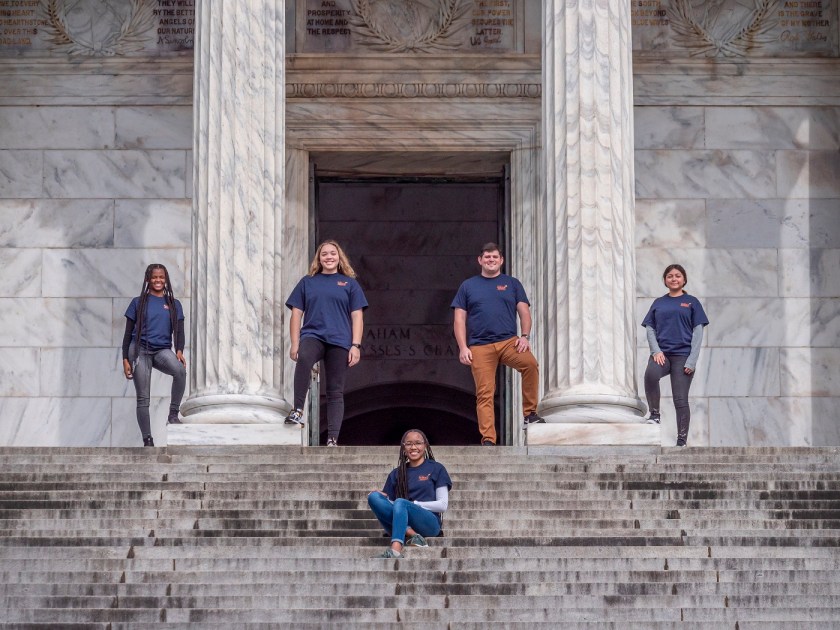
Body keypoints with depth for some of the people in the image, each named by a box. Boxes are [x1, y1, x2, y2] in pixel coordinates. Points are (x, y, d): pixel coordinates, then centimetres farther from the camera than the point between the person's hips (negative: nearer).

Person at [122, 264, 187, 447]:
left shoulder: (174, 305, 13)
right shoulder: (138, 303, 8)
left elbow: (179, 331, 8)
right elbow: (128, 333, 9)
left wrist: (179, 351, -13)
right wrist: (125, 360, 1)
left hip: (162, 350, 1)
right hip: (140, 349, -1)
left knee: (180, 370, -32)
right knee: (143, 398, -5)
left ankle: (173, 414, -20)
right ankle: (147, 440, 0)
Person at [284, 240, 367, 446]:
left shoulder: (349, 283, 13)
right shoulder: (308, 282, 15)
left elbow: (357, 316, 9)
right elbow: (296, 313, 13)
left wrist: (356, 345, -2)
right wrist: (294, 343, 3)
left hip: (339, 341, 1)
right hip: (312, 336, -1)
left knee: (335, 392, 0)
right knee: (304, 357, -36)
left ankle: (332, 440, 1)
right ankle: (297, 411, -39)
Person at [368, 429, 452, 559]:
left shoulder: (436, 469, 12)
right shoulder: (396, 474, 21)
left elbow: (443, 505, 4)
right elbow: (388, 503, 15)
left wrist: (413, 504, -6)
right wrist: (385, 499, -9)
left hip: (429, 522, -4)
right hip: (402, 522, 4)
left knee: (400, 503, -34)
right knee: (373, 497, -21)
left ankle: (395, 550, -57)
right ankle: (413, 536, -34)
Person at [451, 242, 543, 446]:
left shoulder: (512, 284, 16)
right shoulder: (468, 286, 15)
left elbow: (524, 312, 11)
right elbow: (460, 319, 11)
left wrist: (525, 336, -6)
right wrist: (463, 348, -1)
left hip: (508, 341, 0)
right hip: (480, 346, 0)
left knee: (530, 363, -29)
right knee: (484, 394, -7)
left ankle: (530, 413, -18)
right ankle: (487, 440, -5)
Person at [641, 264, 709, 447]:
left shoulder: (692, 302, 8)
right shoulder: (658, 303, 15)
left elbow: (698, 332, 2)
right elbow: (650, 329, 12)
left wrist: (692, 361, -8)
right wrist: (656, 351, -7)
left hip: (682, 356, -1)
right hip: (661, 354, 1)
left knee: (681, 400, -4)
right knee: (650, 374, -32)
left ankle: (682, 441, 1)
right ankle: (654, 414, -18)